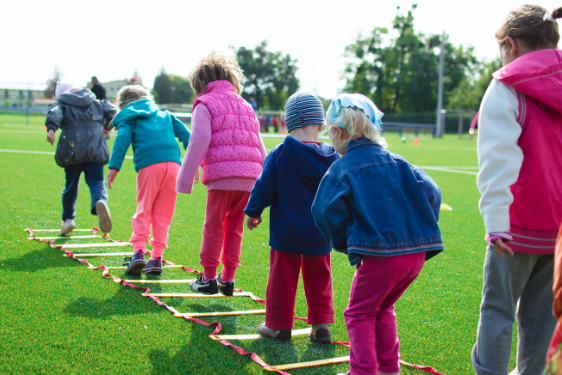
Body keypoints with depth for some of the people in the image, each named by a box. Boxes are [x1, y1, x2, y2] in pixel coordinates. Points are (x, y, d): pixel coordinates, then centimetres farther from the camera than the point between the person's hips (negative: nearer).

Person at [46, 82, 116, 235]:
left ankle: (68, 218, 21)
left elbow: (54, 113, -8)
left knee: (71, 184, 14)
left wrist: (51, 129, -26)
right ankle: (100, 202, -36)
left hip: (72, 150, -1)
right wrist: (107, 126, 31)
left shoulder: (61, 103, 13)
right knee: (96, 181, -2)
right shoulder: (96, 103, 22)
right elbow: (112, 111, 13)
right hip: (95, 149, 1)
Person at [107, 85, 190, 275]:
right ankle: (157, 257, 8)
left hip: (149, 166, -3)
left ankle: (138, 251, -9)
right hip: (173, 163, 3)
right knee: (163, 213, 9)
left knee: (143, 210, 6)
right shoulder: (165, 115, 30)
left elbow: (122, 139, -1)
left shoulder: (128, 118, 17)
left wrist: (114, 167, -8)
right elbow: (185, 134, 20)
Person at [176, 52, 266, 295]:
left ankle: (209, 278, 11)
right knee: (234, 228, 14)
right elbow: (259, 147, 23)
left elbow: (199, 144, -6)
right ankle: (228, 279, 17)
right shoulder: (245, 106, 24)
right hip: (249, 178, 6)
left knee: (214, 227, 5)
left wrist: (185, 179, -4)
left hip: (222, 175, -6)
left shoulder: (205, 104, 5)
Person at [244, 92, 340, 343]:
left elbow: (264, 188, -7)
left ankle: (279, 325, 16)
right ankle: (321, 324, 15)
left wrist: (253, 212, 9)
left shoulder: (279, 155, -13)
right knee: (318, 278, 15)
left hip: (285, 231, -2)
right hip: (319, 234, 3)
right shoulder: (331, 158, -4)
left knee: (282, 278, 8)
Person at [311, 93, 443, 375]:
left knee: (359, 313, 11)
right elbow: (430, 193, 5)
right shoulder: (397, 162, 12)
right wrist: (420, 231, 14)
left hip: (379, 256, -6)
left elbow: (327, 211, -14)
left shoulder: (341, 169, -3)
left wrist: (342, 243, 3)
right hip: (417, 253, 6)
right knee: (382, 309, 24)